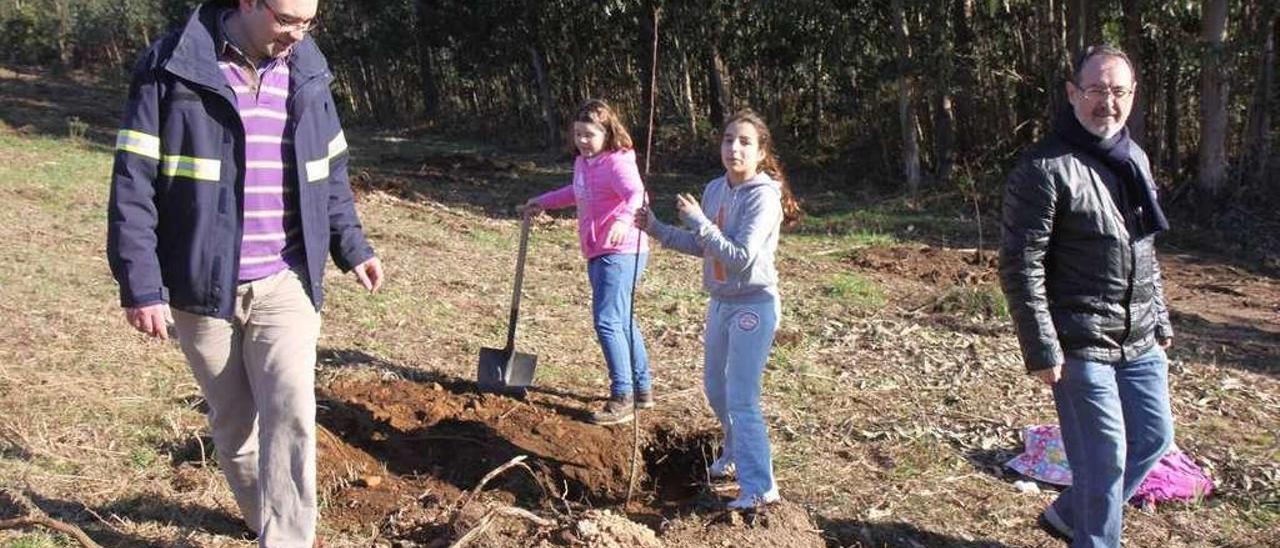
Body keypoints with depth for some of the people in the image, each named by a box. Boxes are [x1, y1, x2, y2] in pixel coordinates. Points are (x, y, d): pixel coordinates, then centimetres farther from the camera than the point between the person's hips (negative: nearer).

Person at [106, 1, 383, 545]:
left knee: (291, 413, -11)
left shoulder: (306, 72, 5)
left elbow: (329, 172, 17)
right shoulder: (171, 68, -9)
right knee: (233, 419, 12)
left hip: (285, 284, 2)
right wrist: (139, 283, -13)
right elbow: (133, 182, -9)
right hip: (203, 285, -2)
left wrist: (351, 247, 12)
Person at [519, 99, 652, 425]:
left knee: (607, 322, -14)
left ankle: (622, 399, -8)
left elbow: (637, 195, -31)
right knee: (622, 322, 17)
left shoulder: (617, 162, -14)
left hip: (621, 252, -10)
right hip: (598, 253, 10)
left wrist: (623, 219, -50)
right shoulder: (583, 162, 14)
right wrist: (542, 202, 37)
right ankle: (643, 390, 30)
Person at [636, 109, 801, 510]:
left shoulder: (763, 196, -20)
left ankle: (759, 488, 1)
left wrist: (699, 220, -25)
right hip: (721, 302, 8)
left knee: (741, 398, -9)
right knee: (715, 387, 22)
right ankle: (735, 452, 46)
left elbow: (740, 258, -28)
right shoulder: (714, 189, 3)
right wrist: (656, 229, 6)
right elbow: (702, 247, 14)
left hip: (753, 305, -8)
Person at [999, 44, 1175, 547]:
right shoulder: (1045, 169, -15)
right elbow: (1020, 266, -17)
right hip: (1080, 345, -8)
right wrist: (1041, 349, -19)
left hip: (1139, 340, 8)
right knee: (1104, 459, -2)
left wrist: (1160, 319, 21)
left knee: (1153, 438, 17)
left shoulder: (1135, 159, 11)